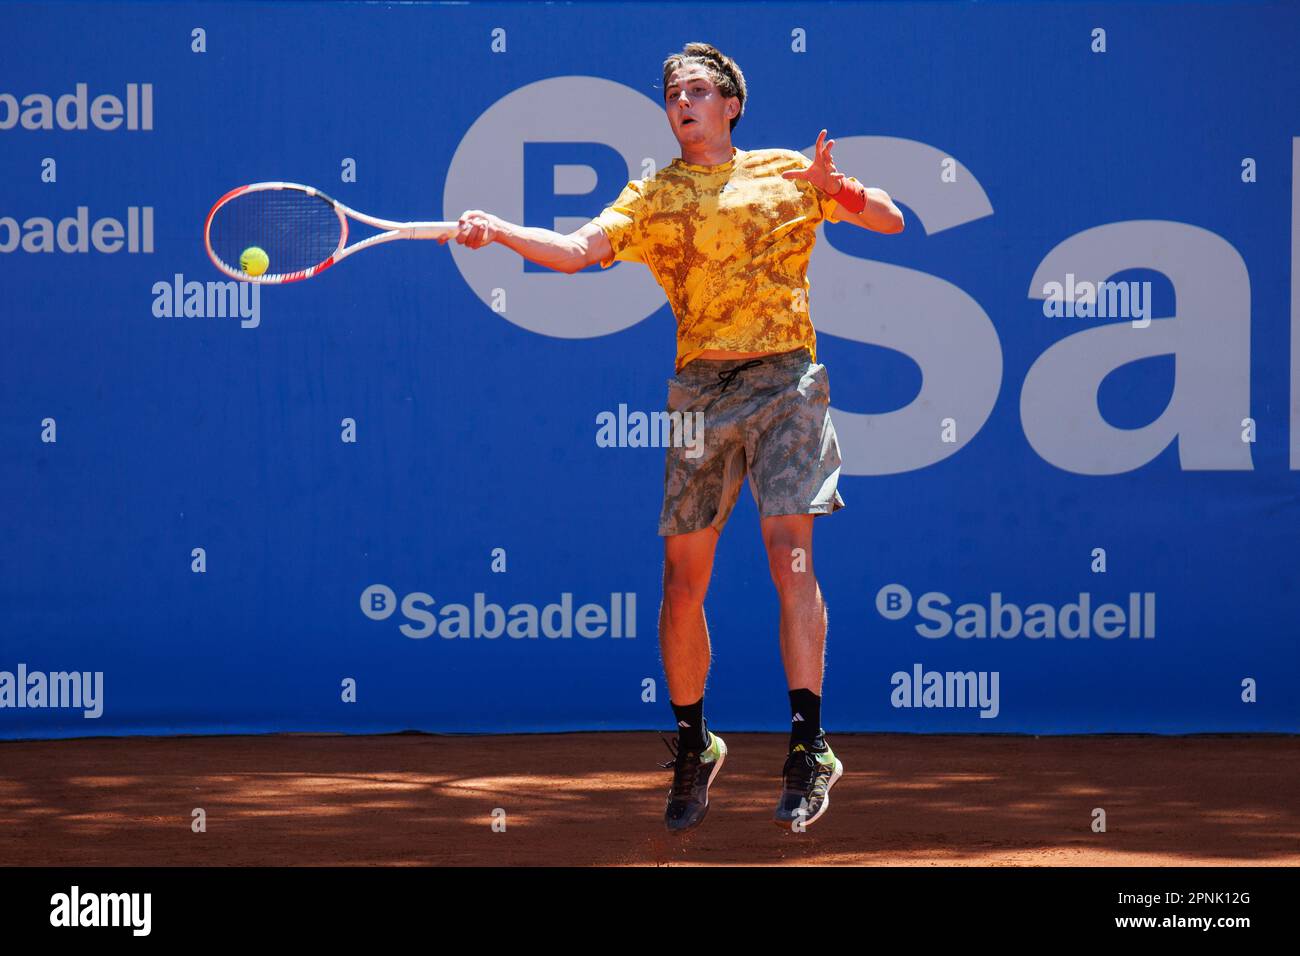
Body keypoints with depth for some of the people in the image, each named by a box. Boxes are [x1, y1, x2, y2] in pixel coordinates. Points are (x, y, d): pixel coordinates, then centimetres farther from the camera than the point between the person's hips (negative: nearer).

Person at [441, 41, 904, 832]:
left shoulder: (786, 172, 11)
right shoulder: (652, 195, 12)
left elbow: (891, 221, 12)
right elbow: (576, 251, -1)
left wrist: (841, 190, -8)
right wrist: (496, 231, -18)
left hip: (783, 380, -2)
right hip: (697, 388, 2)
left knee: (789, 549, -15)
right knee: (684, 576, 1)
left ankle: (809, 747, -14)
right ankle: (693, 745, 17)